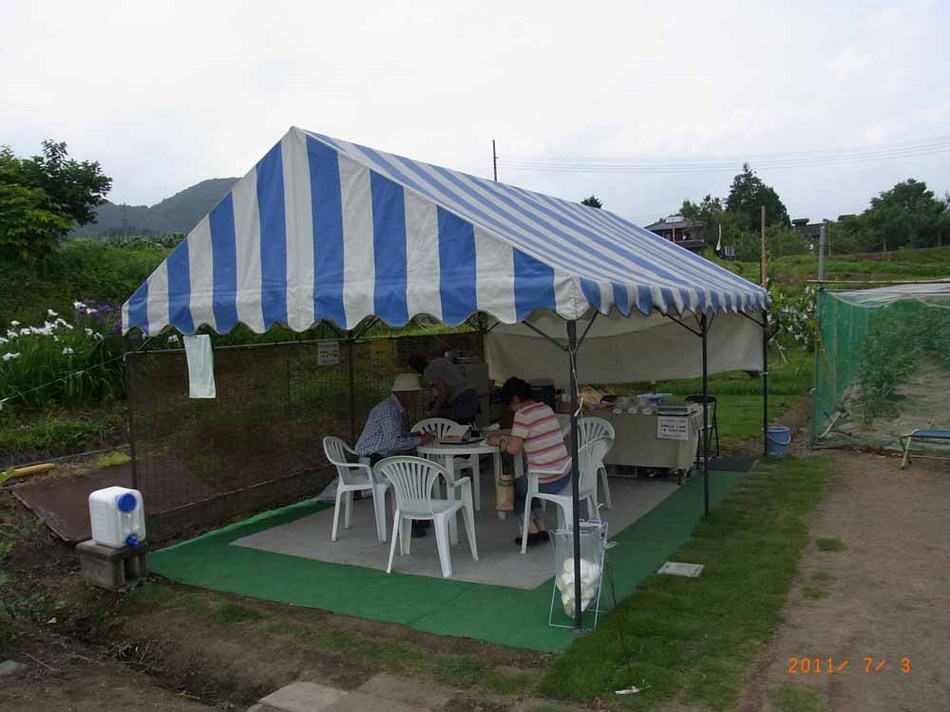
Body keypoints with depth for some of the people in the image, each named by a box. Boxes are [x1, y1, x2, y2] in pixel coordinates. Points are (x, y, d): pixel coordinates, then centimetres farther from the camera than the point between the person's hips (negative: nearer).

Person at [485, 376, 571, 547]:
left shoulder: (522, 414, -14)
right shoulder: (546, 408, 10)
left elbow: (513, 448, -14)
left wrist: (498, 441, 4)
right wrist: (502, 432, 27)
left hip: (547, 481, -7)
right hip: (565, 474, 8)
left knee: (514, 487, 20)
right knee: (527, 486, 31)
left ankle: (532, 531, 18)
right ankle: (541, 529, 25)